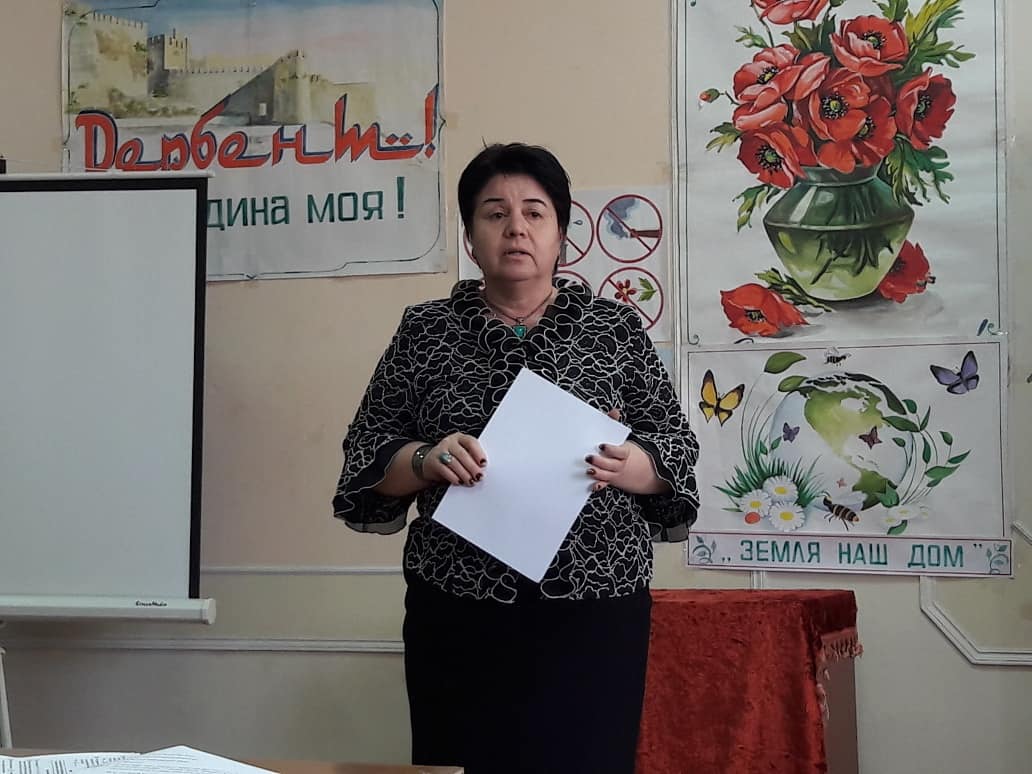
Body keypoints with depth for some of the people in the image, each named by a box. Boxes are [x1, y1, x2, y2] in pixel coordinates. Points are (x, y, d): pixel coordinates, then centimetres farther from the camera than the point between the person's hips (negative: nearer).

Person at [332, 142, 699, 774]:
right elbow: (367, 456, 7)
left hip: (594, 610, 0)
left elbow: (678, 450, 6)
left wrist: (627, 466, -15)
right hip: (461, 611, 1)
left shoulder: (616, 329, 6)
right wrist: (427, 461, -13)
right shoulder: (425, 330, 7)